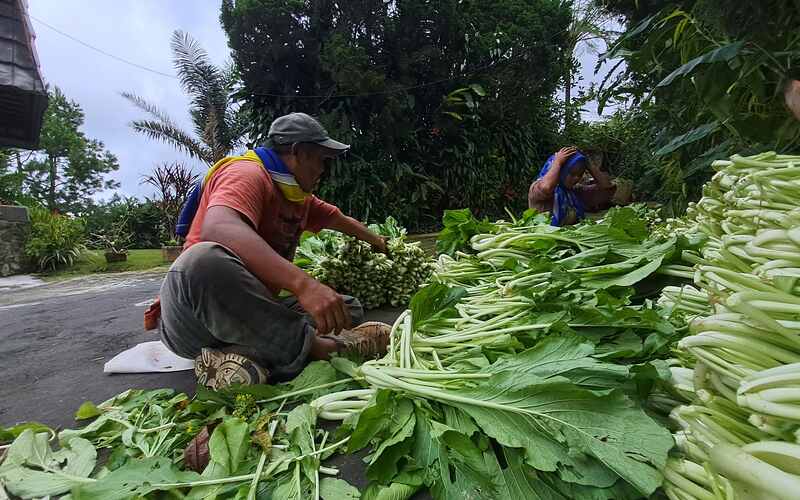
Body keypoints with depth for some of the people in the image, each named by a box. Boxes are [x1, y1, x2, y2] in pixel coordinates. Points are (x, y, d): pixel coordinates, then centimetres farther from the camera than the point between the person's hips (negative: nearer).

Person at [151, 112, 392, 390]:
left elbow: (342, 220, 33)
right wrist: (303, 283, -48)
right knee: (206, 260, -40)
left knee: (350, 310, -2)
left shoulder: (299, 194, 15)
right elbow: (216, 228, -36)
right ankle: (315, 346, -26)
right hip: (196, 317, -8)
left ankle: (248, 354, -23)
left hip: (253, 314, 9)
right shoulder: (248, 174, -14)